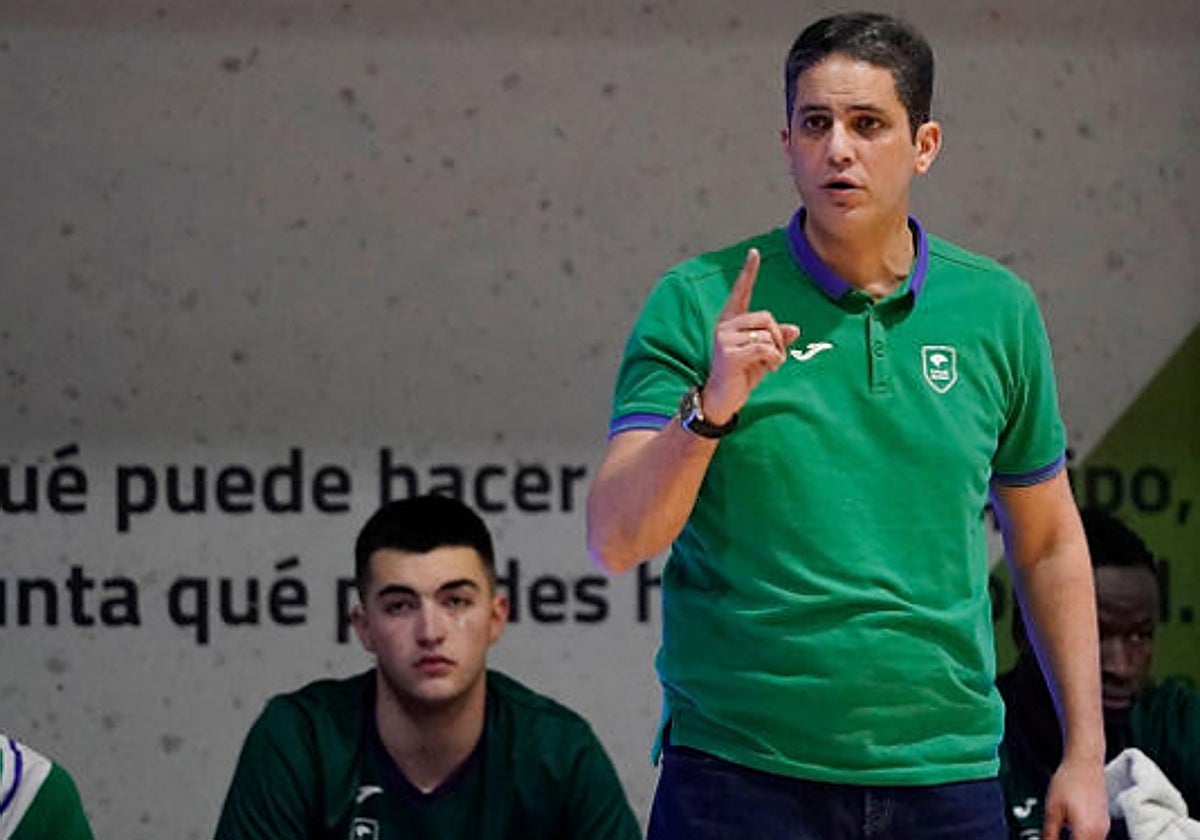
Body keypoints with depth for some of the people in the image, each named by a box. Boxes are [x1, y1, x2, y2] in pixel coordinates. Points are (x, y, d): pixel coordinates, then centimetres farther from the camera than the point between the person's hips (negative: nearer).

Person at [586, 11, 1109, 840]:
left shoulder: (999, 310, 6)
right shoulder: (698, 304, -2)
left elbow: (1048, 543, 15)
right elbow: (616, 543, -9)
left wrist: (1085, 756, 11)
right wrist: (710, 407, -24)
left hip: (944, 772, 2)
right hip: (738, 771, -2)